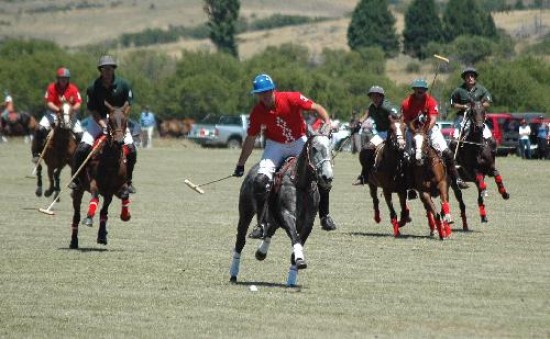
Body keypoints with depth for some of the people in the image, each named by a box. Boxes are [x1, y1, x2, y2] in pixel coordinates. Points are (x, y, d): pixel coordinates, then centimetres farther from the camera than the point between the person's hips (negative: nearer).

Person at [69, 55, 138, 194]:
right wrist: (103, 124, -22)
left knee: (131, 149, -11)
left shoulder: (123, 85, -11)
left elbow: (128, 105, -4)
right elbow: (92, 110, -10)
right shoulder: (93, 87, -13)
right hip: (99, 119, -1)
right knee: (83, 148, -16)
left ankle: (128, 180, 8)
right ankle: (76, 179, 0)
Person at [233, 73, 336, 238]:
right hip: (276, 145, 1)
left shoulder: (291, 98, -21)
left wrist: (328, 124, -34)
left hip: (299, 142, -1)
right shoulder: (257, 112, -13)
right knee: (260, 181, -20)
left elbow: (317, 108, -16)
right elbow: (250, 139, -2)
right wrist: (240, 166, 2)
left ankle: (325, 216, 11)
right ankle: (262, 224, -9)